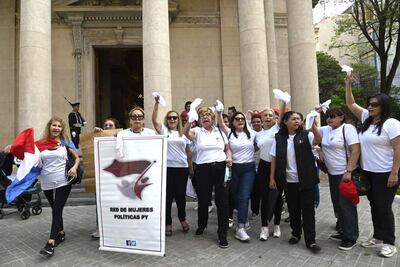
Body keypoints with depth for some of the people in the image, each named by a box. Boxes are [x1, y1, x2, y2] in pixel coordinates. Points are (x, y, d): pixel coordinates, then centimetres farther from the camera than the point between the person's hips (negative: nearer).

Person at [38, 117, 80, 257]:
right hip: (46, 183, 3)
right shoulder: (41, 143, 5)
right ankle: (61, 233, 32)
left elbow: (77, 157, 6)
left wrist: (74, 167, -12)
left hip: (63, 182, -3)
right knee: (55, 209, 15)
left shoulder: (65, 142, 0)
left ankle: (50, 243, -4)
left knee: (57, 210, -5)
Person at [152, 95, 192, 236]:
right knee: (168, 196, 3)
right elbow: (154, 119, -10)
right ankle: (168, 223, 17)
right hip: (167, 168, -2)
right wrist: (157, 103, -17)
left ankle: (182, 219, 31)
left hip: (182, 168, 2)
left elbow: (188, 152, 13)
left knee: (180, 195, 10)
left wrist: (191, 168, 10)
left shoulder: (183, 134, 11)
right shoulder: (163, 131, 5)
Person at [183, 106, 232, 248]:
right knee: (203, 200, 13)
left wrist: (229, 157, -4)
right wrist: (189, 121, -39)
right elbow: (186, 132, -20)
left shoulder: (220, 132, 10)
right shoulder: (197, 131, 2)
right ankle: (201, 225, 42)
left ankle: (223, 235, 14)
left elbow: (227, 149, 17)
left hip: (221, 168, 1)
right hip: (203, 169, -1)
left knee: (222, 201, -1)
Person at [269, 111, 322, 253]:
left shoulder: (305, 134, -2)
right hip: (288, 181, 2)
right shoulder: (279, 138, 1)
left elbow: (318, 140, -23)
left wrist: (312, 124, -38)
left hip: (306, 180, -1)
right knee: (293, 209, 13)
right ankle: (296, 234, 32)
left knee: (308, 209, 3)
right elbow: (274, 159, 3)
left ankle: (310, 240, 13)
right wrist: (272, 178, 0)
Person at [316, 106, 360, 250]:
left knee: (346, 205, 0)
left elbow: (355, 151, -19)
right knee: (337, 205, 15)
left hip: (345, 174, -7)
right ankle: (344, 232, 30)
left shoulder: (348, 128, -12)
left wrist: (348, 172, -24)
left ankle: (351, 238, 13)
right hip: (332, 174, 8)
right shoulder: (325, 130, 9)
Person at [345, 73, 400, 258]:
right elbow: (351, 104, 13)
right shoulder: (366, 119, 8)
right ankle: (378, 237, 28)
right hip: (368, 173, 7)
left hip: (385, 174, -7)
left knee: (384, 207, 1)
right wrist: (348, 84, 5)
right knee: (374, 206, 15)